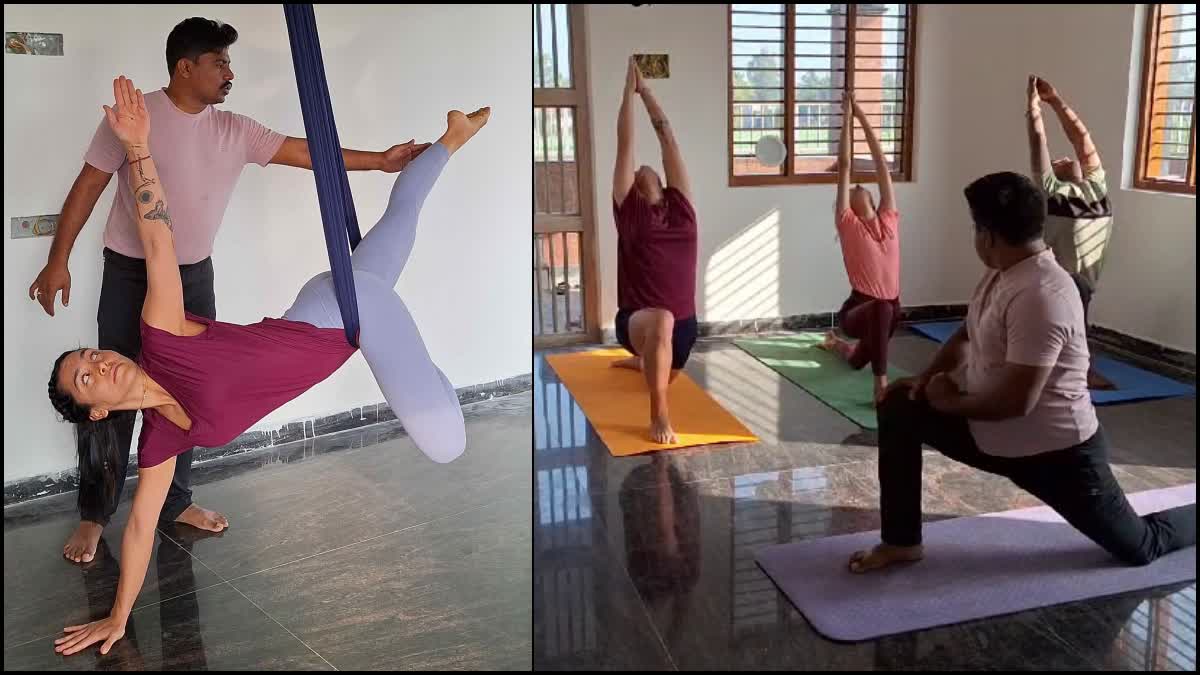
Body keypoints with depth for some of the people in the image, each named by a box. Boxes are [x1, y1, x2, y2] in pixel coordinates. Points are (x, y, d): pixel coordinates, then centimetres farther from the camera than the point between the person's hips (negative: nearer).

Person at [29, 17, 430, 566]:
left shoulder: (235, 131, 1)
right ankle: (94, 515, 12)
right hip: (130, 275, -4)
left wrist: (380, 160, -7)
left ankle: (175, 501, 25)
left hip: (194, 276, 5)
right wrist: (58, 260, -11)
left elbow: (304, 152, -1)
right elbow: (88, 185, -8)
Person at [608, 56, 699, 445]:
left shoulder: (680, 206, 5)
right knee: (662, 320, -41)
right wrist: (629, 90, 5)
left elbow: (668, 139, 10)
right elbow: (625, 146, -1)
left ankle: (641, 360, 71)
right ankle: (659, 415, -28)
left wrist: (646, 91, 16)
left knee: (665, 373, 33)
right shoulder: (628, 209, -2)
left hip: (684, 323, 6)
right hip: (638, 319, -5)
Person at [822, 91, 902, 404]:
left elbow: (881, 162, 4)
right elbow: (845, 166, -7)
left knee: (857, 361, 27)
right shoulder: (847, 224, -6)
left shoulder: (888, 219, 3)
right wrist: (846, 118, -4)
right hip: (858, 308, -5)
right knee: (882, 308, -40)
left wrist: (862, 116, 6)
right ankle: (881, 385, -34)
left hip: (890, 310, 5)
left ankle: (836, 343, 61)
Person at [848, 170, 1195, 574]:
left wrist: (949, 402, -17)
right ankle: (902, 543, 5)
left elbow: (1015, 401, -32)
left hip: (1055, 450, -8)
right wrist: (926, 379, -1)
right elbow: (966, 336, 14)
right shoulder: (1000, 273, 0)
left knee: (1139, 547, 8)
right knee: (899, 405, -3)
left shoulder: (1041, 296, -30)